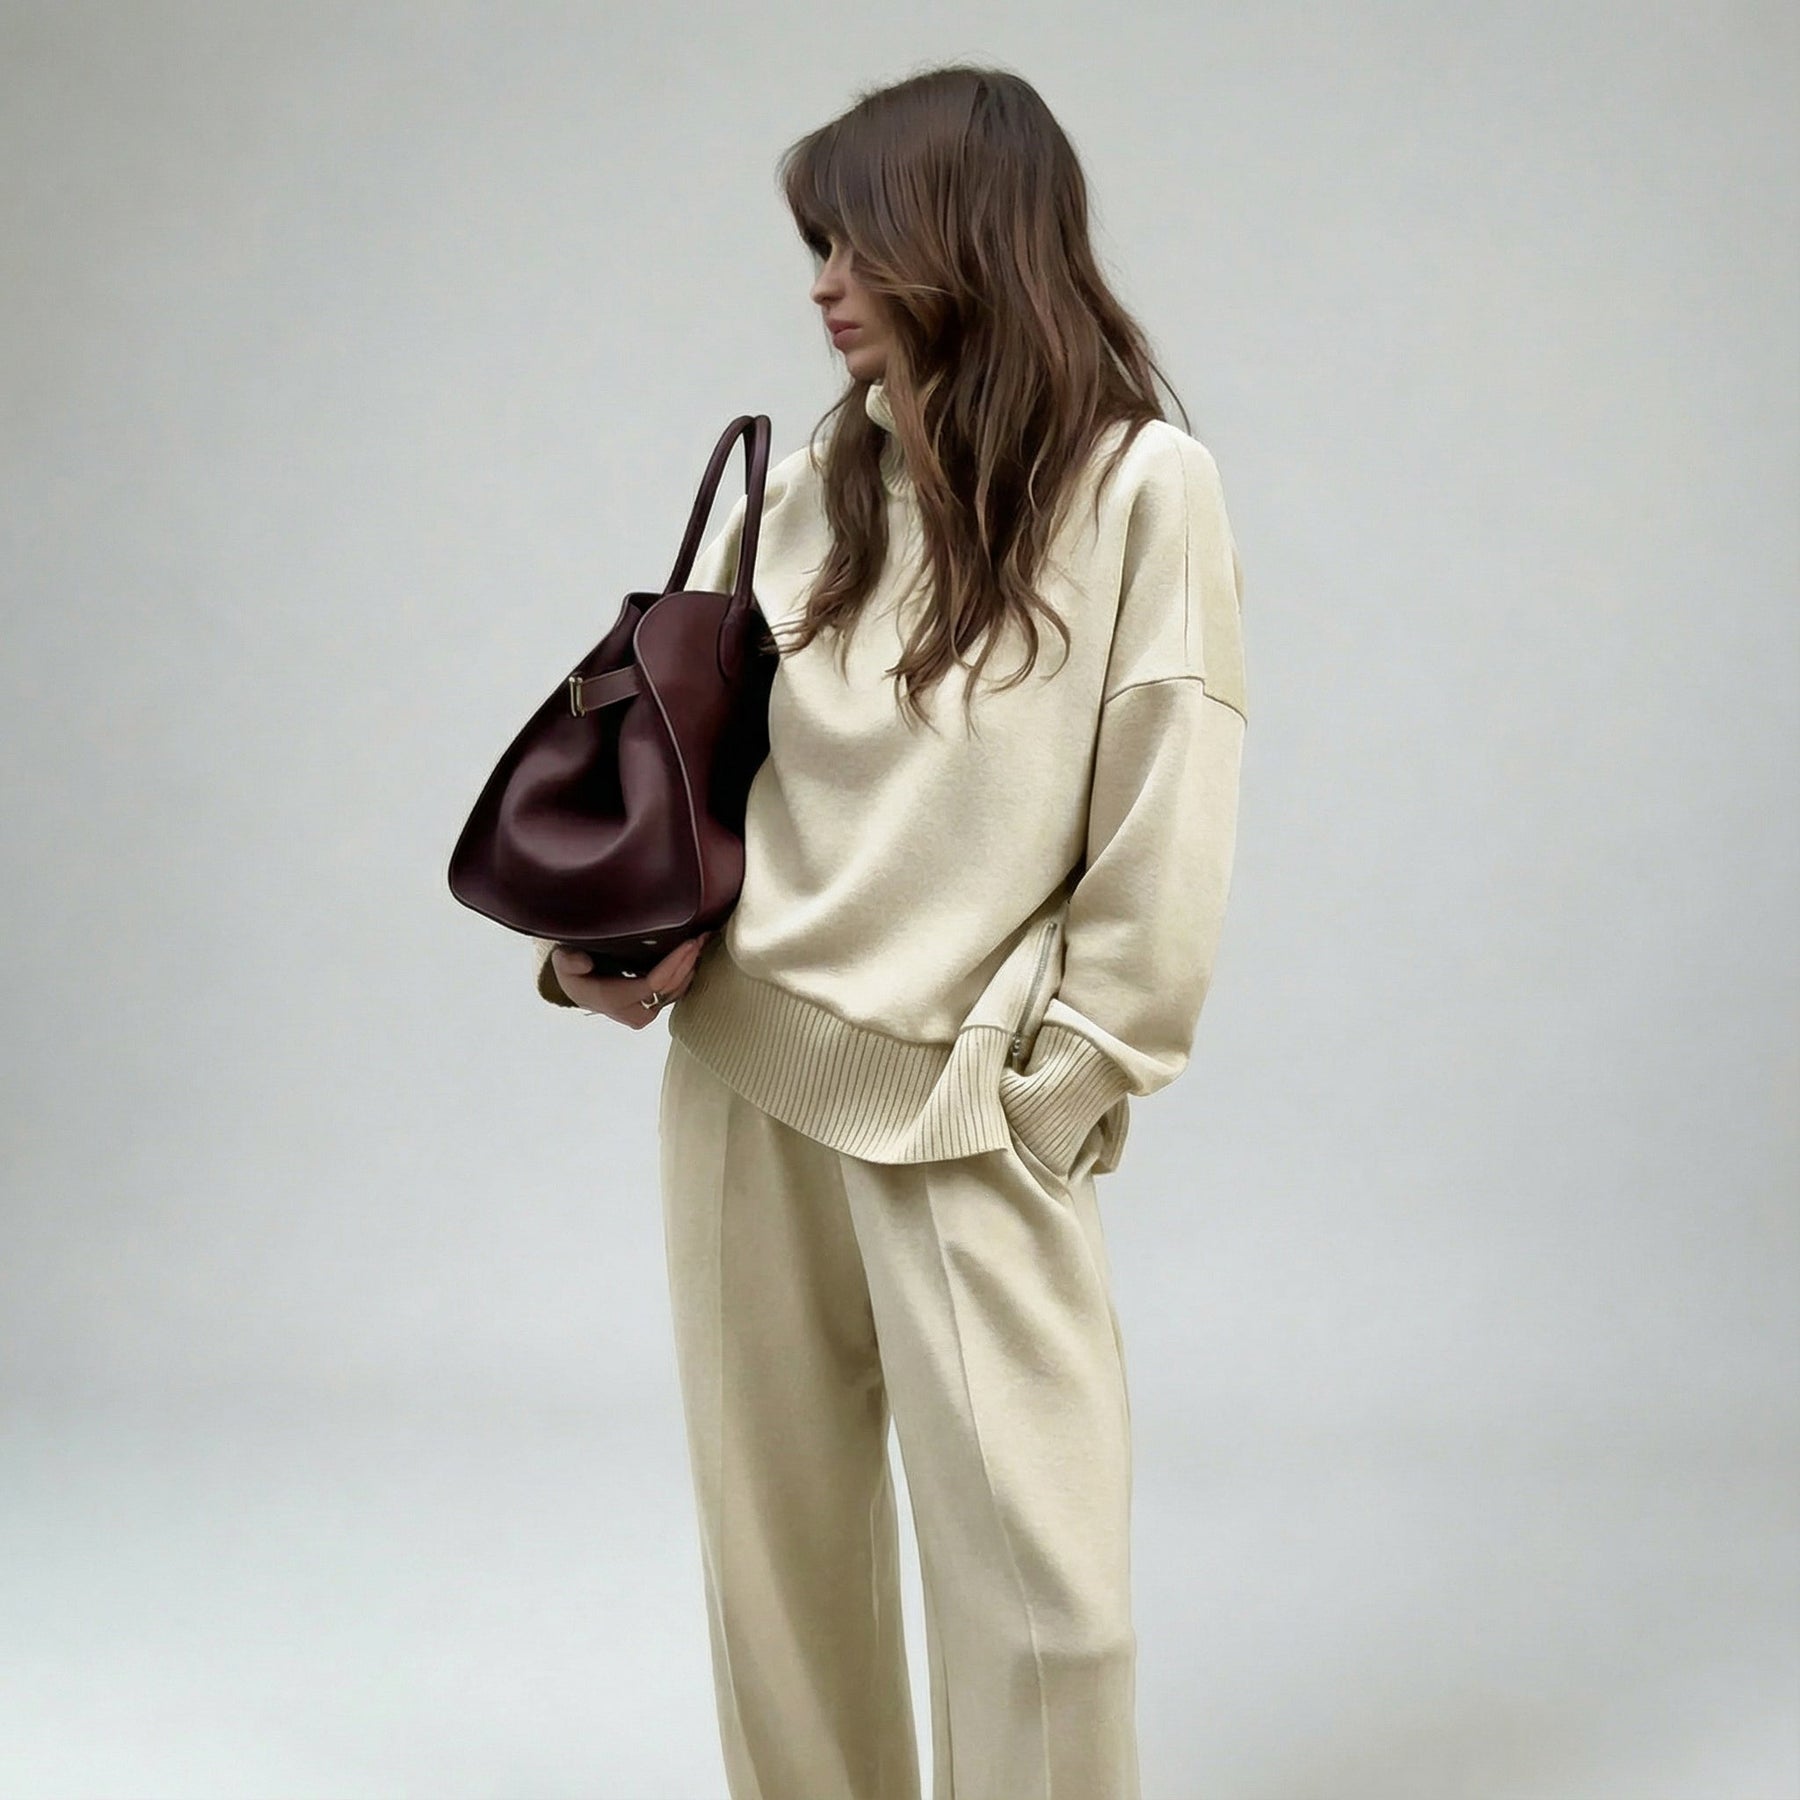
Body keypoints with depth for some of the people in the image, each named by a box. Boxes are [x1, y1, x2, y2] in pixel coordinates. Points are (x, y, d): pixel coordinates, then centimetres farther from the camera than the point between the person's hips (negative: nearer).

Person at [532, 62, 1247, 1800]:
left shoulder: (1142, 488, -5)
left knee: (1039, 1584, -4)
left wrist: (1047, 1082, -7)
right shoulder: (802, 497, 8)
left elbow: (1166, 843, -7)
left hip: (964, 1111, -4)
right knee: (776, 1536, 12)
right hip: (739, 1070, 5)